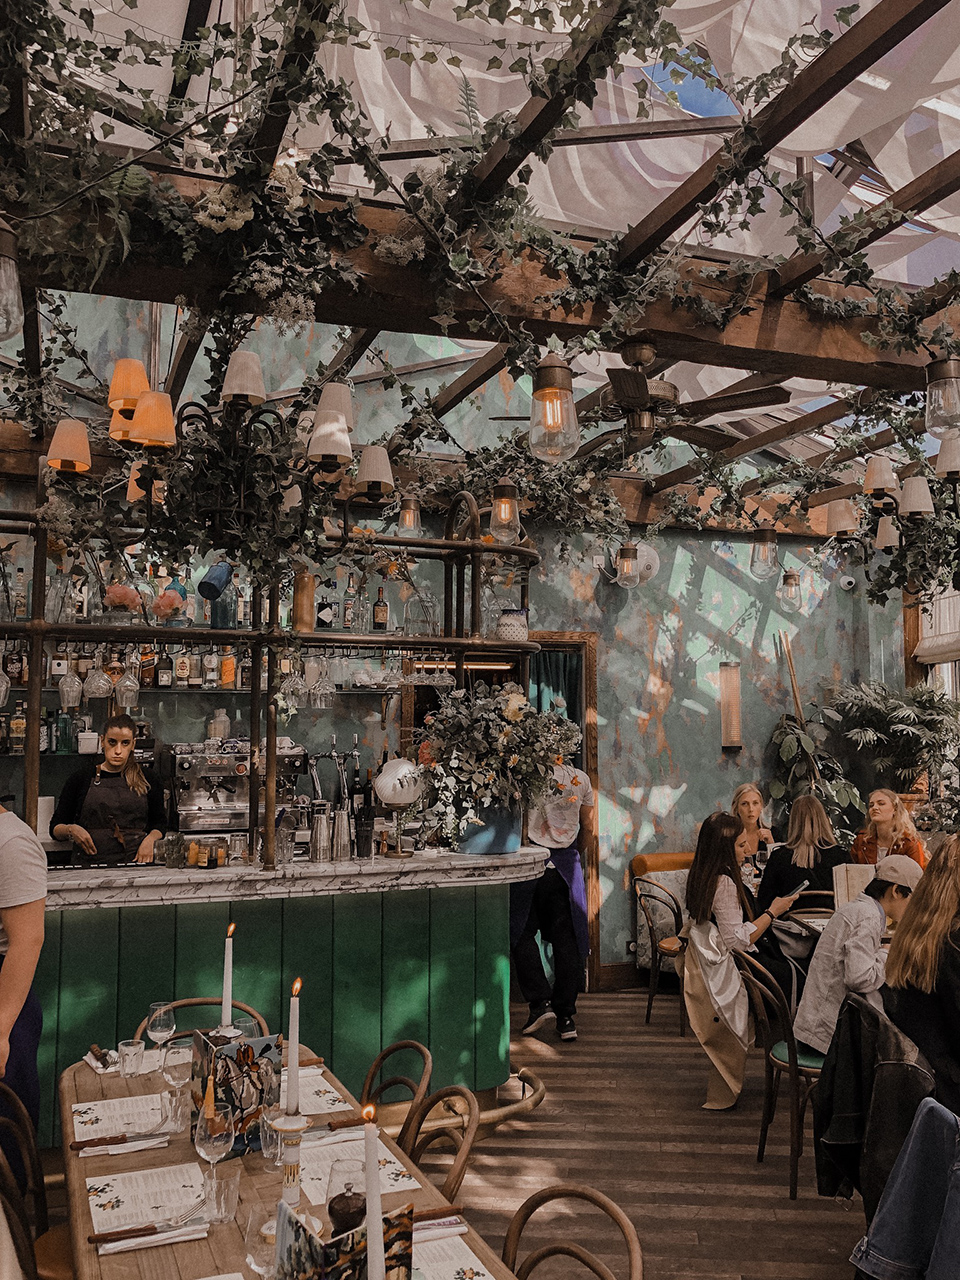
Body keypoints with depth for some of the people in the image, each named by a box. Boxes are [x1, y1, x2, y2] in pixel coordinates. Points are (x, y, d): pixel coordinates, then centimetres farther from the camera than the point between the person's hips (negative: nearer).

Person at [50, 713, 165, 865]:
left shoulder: (147, 780, 13)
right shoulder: (81, 778, 11)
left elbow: (159, 824, 20)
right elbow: (55, 828, 14)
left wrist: (150, 839, 0)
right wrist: (71, 830, -7)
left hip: (135, 863, 0)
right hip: (90, 863, 1)